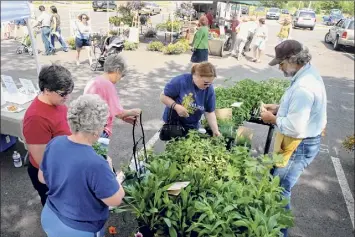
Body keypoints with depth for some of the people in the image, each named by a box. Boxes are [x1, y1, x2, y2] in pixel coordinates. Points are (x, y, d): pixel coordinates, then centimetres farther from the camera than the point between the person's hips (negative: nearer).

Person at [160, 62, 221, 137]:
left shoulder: (209, 90, -12)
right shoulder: (180, 81, -22)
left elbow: (209, 112, -8)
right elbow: (163, 96, -14)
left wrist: (215, 131, -17)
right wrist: (176, 106, -29)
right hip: (173, 124, -3)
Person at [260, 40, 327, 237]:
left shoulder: (303, 87, -30)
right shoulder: (309, 73, 3)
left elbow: (295, 127, -32)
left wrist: (273, 119, -16)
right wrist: (279, 108, 5)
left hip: (299, 146, -10)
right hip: (304, 142, 10)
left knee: (280, 189, 5)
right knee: (277, 181, 25)